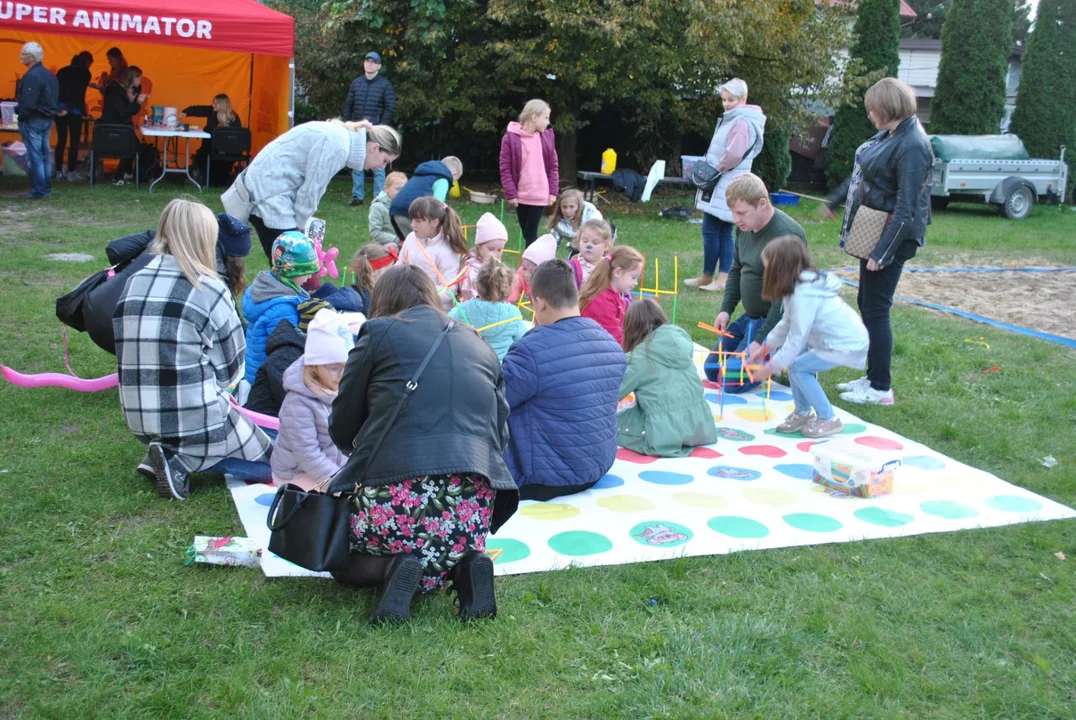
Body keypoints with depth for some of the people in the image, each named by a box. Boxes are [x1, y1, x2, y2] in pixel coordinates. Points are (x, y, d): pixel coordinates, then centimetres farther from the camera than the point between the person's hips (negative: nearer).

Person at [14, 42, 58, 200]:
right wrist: (50, 112, 15)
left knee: (34, 157, -4)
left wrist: (20, 115, -9)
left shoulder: (32, 76, -18)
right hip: (47, 119, 9)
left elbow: (28, 104, -22)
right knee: (44, 156, 13)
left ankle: (38, 191, -2)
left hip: (33, 120, -9)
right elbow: (56, 99, 16)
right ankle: (46, 189, 17)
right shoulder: (49, 74, 12)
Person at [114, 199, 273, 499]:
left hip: (139, 421, 7)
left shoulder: (133, 283, 4)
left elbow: (130, 354, 11)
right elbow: (232, 366, -5)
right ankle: (183, 459, -5)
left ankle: (169, 453, 7)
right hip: (194, 417, -7)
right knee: (270, 462, 14)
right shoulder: (210, 290, -12)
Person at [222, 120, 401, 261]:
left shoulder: (342, 135, 11)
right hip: (269, 193, -10)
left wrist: (297, 224, 9)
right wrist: (297, 226, -2)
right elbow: (310, 190, -15)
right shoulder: (338, 146, -19)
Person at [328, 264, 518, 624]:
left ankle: (392, 568, -5)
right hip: (472, 506, 4)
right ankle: (463, 566, 1)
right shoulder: (480, 346, 21)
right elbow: (501, 435, 21)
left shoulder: (378, 332, 8)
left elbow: (341, 429, 13)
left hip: (394, 499, -3)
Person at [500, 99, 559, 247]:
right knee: (526, 233, 11)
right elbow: (505, 168, -5)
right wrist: (511, 194, -10)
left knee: (531, 233, -5)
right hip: (520, 195, 0)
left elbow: (553, 166, 8)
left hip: (540, 195, 0)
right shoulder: (511, 137, -7)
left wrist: (553, 191, 0)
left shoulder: (547, 136, 4)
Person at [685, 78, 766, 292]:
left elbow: (734, 154, -26)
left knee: (710, 230, -5)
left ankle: (707, 277, 5)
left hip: (726, 186, -10)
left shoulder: (741, 122, -15)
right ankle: (722, 278, 12)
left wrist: (716, 169, -13)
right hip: (721, 184, 10)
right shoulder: (731, 119, 17)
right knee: (724, 233, 9)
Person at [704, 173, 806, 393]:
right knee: (712, 370, 12)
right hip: (750, 317, 9)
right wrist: (726, 309, 3)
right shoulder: (746, 227, 3)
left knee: (732, 381, -16)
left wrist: (761, 341, -27)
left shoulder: (787, 235, -25)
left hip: (775, 322, -9)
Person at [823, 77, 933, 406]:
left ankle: (880, 388, 8)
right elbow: (862, 174, 24)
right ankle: (873, 376, 29)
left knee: (875, 309, -3)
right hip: (873, 233, 10)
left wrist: (882, 253, -24)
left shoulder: (913, 147, -22)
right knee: (866, 303, 16)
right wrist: (836, 200, 35)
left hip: (890, 239, -10)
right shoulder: (888, 135, 7)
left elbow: (906, 209, -24)